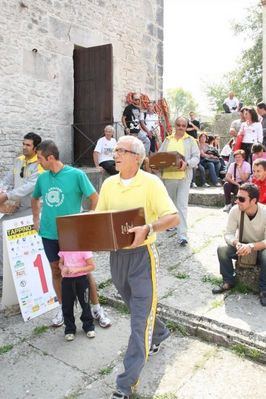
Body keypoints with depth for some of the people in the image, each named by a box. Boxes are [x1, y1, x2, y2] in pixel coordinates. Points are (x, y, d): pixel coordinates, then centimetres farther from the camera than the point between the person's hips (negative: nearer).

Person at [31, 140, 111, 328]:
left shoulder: (76, 174, -13)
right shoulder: (42, 177, 3)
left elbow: (95, 198, -8)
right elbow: (35, 198, 22)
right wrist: (36, 219, 13)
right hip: (49, 234, 5)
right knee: (56, 271, 15)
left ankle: (97, 308, 23)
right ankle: (63, 308, 33)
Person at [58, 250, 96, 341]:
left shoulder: (83, 249, -14)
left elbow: (92, 266, -12)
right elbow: (60, 263, 13)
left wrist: (77, 269, -23)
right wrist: (63, 268, -11)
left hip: (81, 279, -3)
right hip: (67, 280, 4)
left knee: (85, 304, 9)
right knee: (67, 306, 10)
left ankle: (88, 326, 29)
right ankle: (69, 329, 27)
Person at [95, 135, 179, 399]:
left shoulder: (151, 182, -12)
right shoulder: (108, 184, 4)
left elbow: (173, 217, -17)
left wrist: (148, 228, -33)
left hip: (142, 254, -6)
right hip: (116, 254, 6)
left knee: (140, 317, -1)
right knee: (134, 306, 24)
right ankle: (159, 334, 52)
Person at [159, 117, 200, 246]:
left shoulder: (191, 140, 5)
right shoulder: (168, 140, 14)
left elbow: (196, 157, -2)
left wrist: (187, 164, -21)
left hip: (184, 176, -3)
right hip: (168, 175, 4)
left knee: (182, 205, -9)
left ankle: (182, 235, -10)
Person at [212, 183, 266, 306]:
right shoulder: (235, 210, -19)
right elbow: (228, 234, -16)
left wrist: (251, 246, -43)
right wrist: (237, 244, -38)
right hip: (242, 245, 3)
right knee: (222, 250, -24)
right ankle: (229, 281, -2)